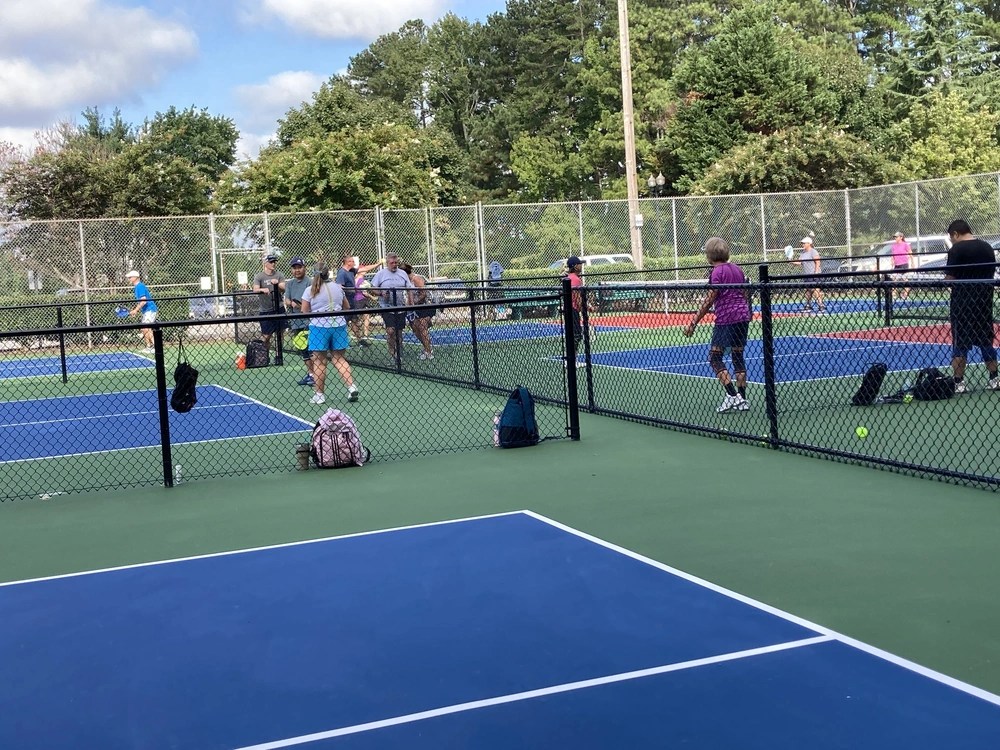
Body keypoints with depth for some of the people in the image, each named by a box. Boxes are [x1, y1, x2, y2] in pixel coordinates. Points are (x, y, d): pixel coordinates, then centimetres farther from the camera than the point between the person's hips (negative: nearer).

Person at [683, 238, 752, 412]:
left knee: (715, 357, -2)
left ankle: (732, 396, -13)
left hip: (726, 319, -8)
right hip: (743, 317, 8)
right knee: (738, 357, 12)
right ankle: (742, 400, 11)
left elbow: (709, 300, -15)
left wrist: (693, 323, -15)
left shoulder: (717, 272, -10)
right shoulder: (737, 269, 12)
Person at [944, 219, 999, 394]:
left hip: (963, 303, -6)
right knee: (986, 341, 15)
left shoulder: (957, 249, -12)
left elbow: (950, 278, -14)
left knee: (960, 344, 1)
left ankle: (959, 383, 1)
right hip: (985, 301, 6)